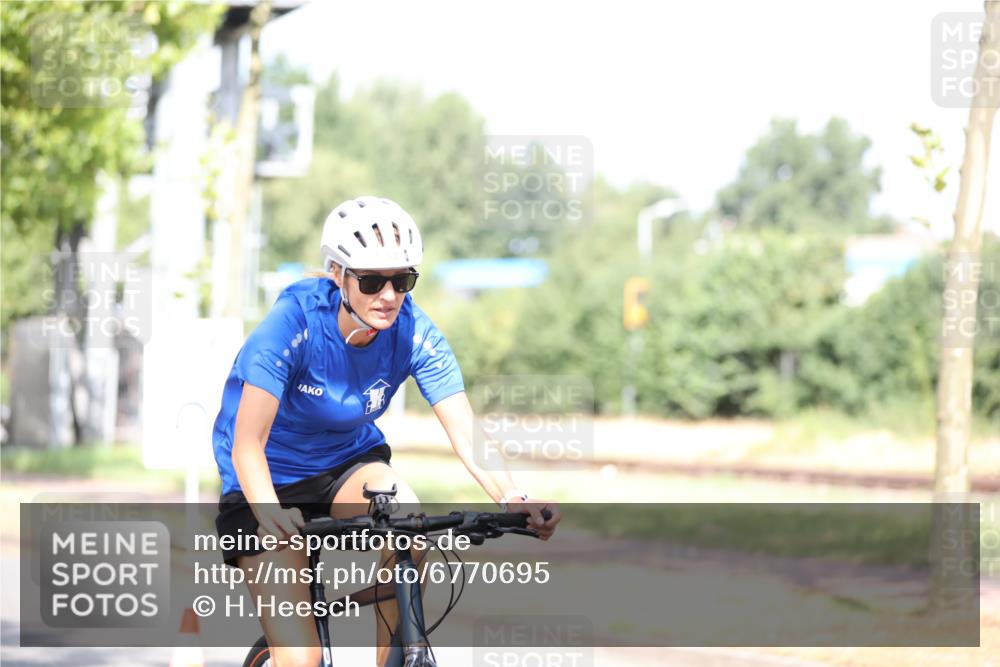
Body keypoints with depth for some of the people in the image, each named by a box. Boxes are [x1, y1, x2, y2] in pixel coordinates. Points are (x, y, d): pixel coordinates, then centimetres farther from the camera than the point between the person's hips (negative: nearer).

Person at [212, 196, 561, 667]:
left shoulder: (413, 332, -17)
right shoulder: (293, 323, -27)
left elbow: (467, 434, -23)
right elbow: (247, 443, -34)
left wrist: (511, 498, -42)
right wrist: (269, 512, -54)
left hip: (348, 462, 3)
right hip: (271, 481, -3)